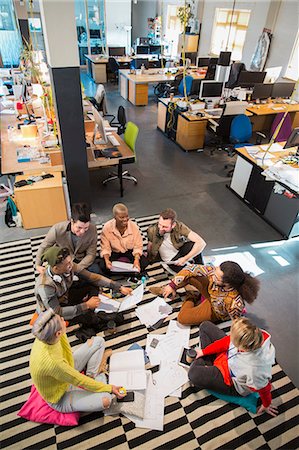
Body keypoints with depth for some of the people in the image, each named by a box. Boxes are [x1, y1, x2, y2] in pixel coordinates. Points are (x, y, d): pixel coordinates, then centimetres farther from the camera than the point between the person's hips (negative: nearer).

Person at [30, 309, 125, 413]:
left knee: (98, 341, -2)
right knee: (105, 400, -26)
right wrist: (110, 388, -17)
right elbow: (80, 381, -27)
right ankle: (98, 376, 4)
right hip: (61, 398, -6)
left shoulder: (45, 336, -23)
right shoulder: (51, 362, -42)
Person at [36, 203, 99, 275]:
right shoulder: (57, 229, -28)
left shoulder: (92, 229, -27)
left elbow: (91, 254, -17)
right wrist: (38, 265, -17)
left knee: (95, 271, -20)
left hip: (82, 260, 1)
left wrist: (77, 267, -30)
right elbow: (43, 247, -8)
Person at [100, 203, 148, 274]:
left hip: (130, 251, 0)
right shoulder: (107, 227, -22)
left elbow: (138, 246, -15)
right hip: (114, 252, 0)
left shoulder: (134, 226, -22)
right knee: (103, 266, -27)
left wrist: (136, 260, -33)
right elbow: (105, 248, -14)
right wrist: (107, 260, -34)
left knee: (143, 263, -24)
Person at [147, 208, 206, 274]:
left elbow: (201, 243, -33)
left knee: (194, 244, -33)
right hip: (171, 261, 0)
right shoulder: (152, 231, -22)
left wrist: (185, 259, -30)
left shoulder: (179, 227, -27)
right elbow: (149, 248, 0)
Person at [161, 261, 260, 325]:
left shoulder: (234, 302, -46)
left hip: (214, 311, -3)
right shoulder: (214, 271, -35)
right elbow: (192, 269, -23)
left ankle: (192, 299, 24)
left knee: (182, 318, -10)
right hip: (210, 290, 4)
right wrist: (172, 285, -22)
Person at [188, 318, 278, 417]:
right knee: (205, 326, 1)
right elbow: (228, 341, -14)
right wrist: (204, 351, -4)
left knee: (194, 374, -15)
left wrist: (266, 405, 2)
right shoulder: (253, 335, -33)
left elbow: (263, 388, -23)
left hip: (233, 383, -5)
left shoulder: (255, 369, -46)